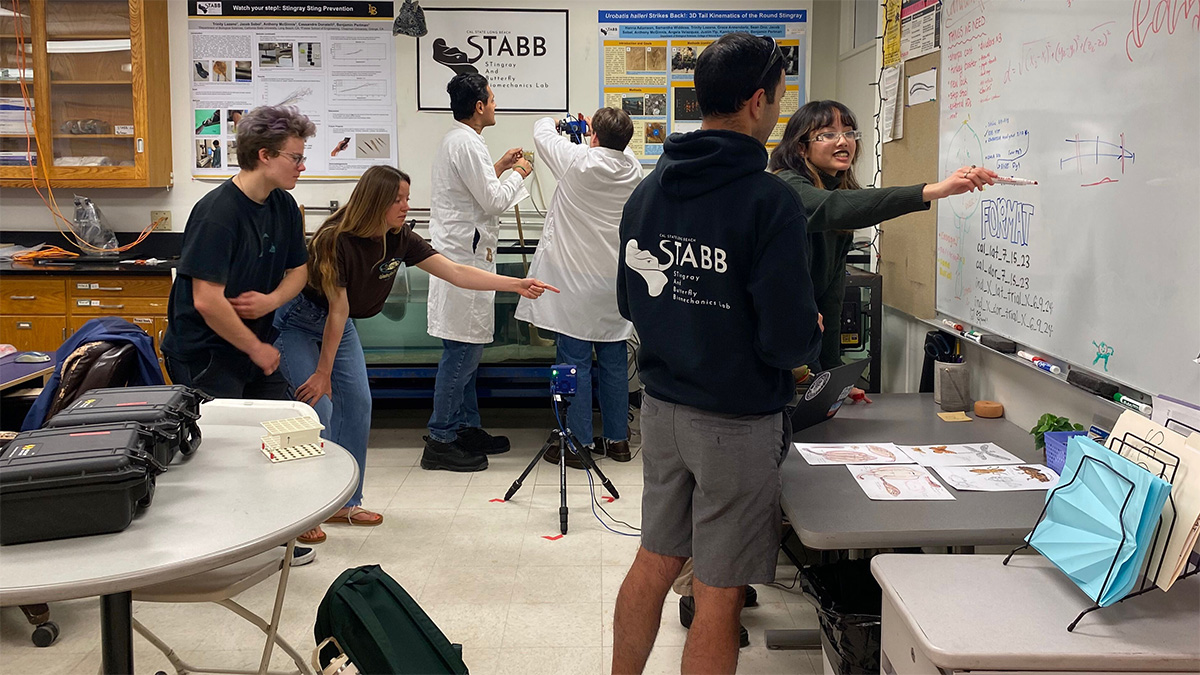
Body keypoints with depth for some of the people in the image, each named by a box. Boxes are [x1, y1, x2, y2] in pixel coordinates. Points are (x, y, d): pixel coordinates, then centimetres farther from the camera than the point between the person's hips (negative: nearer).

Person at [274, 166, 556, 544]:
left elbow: (455, 273, -13)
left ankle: (344, 503, 14)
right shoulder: (338, 241, -30)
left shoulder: (399, 240, -11)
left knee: (357, 403, 3)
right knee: (317, 406, -15)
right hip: (298, 323, -7)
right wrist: (322, 373, -19)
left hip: (339, 324, 7)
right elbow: (337, 309, -27)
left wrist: (517, 285, -20)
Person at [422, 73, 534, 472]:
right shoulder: (466, 144, -15)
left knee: (466, 350, 15)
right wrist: (517, 174, 0)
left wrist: (499, 168, 22)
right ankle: (440, 441, -2)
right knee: (461, 352, -7)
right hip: (464, 257, -11)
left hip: (463, 256, 11)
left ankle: (466, 428, 23)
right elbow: (494, 200, -16)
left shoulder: (456, 140, 17)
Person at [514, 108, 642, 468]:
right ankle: (617, 438, 21)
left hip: (576, 281, -5)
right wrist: (595, 127, 36)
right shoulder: (633, 168, 0)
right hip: (615, 280, 5)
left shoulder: (578, 161, -14)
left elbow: (542, 131, 4)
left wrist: (554, 121, 26)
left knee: (575, 361, 1)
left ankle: (579, 442, 5)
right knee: (614, 361, 12)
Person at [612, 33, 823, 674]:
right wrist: (811, 336, 1)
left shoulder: (647, 189, 4)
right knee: (718, 596, 6)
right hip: (737, 421, -7)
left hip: (660, 405, 7)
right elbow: (790, 337, -21)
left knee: (653, 565, 21)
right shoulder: (769, 200, -18)